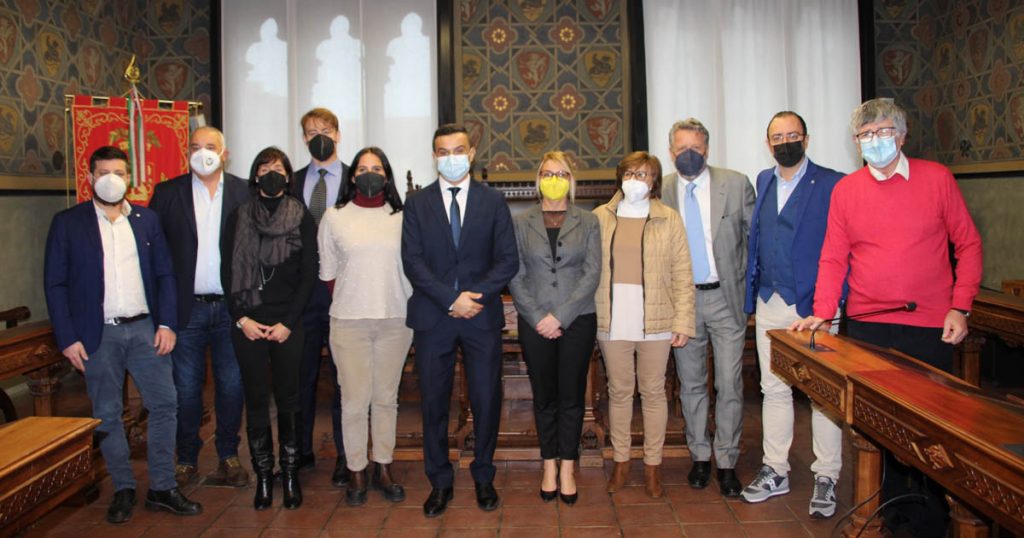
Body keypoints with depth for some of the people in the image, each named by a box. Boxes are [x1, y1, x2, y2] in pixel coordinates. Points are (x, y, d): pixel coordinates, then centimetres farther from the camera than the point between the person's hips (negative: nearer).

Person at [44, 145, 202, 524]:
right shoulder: (67, 223, 1)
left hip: (145, 329, 2)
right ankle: (123, 489, 21)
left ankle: (162, 488, 12)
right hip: (98, 335, -2)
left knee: (164, 404, 0)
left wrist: (166, 323, -2)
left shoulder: (147, 219, 8)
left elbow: (164, 274, 8)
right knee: (107, 415, 6)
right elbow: (54, 284, 0)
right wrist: (67, 339, -7)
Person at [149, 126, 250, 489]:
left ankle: (229, 456, 25)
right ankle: (186, 460, 24)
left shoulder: (244, 192, 2)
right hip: (187, 308, 0)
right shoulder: (167, 193, 3)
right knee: (186, 389, 9)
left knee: (231, 386, 9)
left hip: (230, 308, 0)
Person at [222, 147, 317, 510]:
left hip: (287, 324, -1)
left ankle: (290, 473, 15)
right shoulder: (239, 218, 7)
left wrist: (288, 323, -6)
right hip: (247, 323, 1)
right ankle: (263, 476, 16)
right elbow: (227, 272, 6)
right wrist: (241, 318, -4)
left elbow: (308, 275, 0)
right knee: (256, 399, 5)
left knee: (288, 398, 3)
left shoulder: (301, 218, 3)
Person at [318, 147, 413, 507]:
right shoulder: (334, 217, 3)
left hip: (395, 320, 1)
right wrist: (352, 303, 9)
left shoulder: (401, 218, 4)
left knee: (387, 398, 10)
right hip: (350, 322, -1)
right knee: (355, 400, 0)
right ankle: (357, 473, 16)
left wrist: (408, 307, 4)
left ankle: (383, 469, 23)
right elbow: (328, 272, 8)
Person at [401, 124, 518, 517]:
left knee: (486, 400, 5)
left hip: (482, 317, 0)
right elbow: (412, 262, -4)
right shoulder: (417, 204, 6)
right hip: (432, 318, 0)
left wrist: (475, 295, -14)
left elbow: (508, 260, 0)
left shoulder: (493, 202, 7)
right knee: (434, 403, 7)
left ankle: (483, 477, 25)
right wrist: (451, 299, -15)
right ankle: (440, 482, 22)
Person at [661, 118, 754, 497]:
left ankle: (726, 461, 17)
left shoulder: (736, 184, -2)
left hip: (725, 296, -1)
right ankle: (700, 456, 28)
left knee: (729, 385, 2)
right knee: (691, 384, 12)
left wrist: (746, 280, -1)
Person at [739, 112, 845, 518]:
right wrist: (751, 298, 11)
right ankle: (775, 472, 24)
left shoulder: (832, 184, -5)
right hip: (770, 304, 5)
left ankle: (826, 479, 16)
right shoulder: (764, 181, 13)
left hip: (815, 306, -5)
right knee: (773, 389, 12)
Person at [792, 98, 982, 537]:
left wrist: (960, 308, -4)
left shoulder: (937, 178, 1)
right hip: (867, 328, 1)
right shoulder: (845, 190, 4)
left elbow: (968, 244, 4)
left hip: (930, 328, -1)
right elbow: (833, 259, 4)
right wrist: (822, 313, -8)